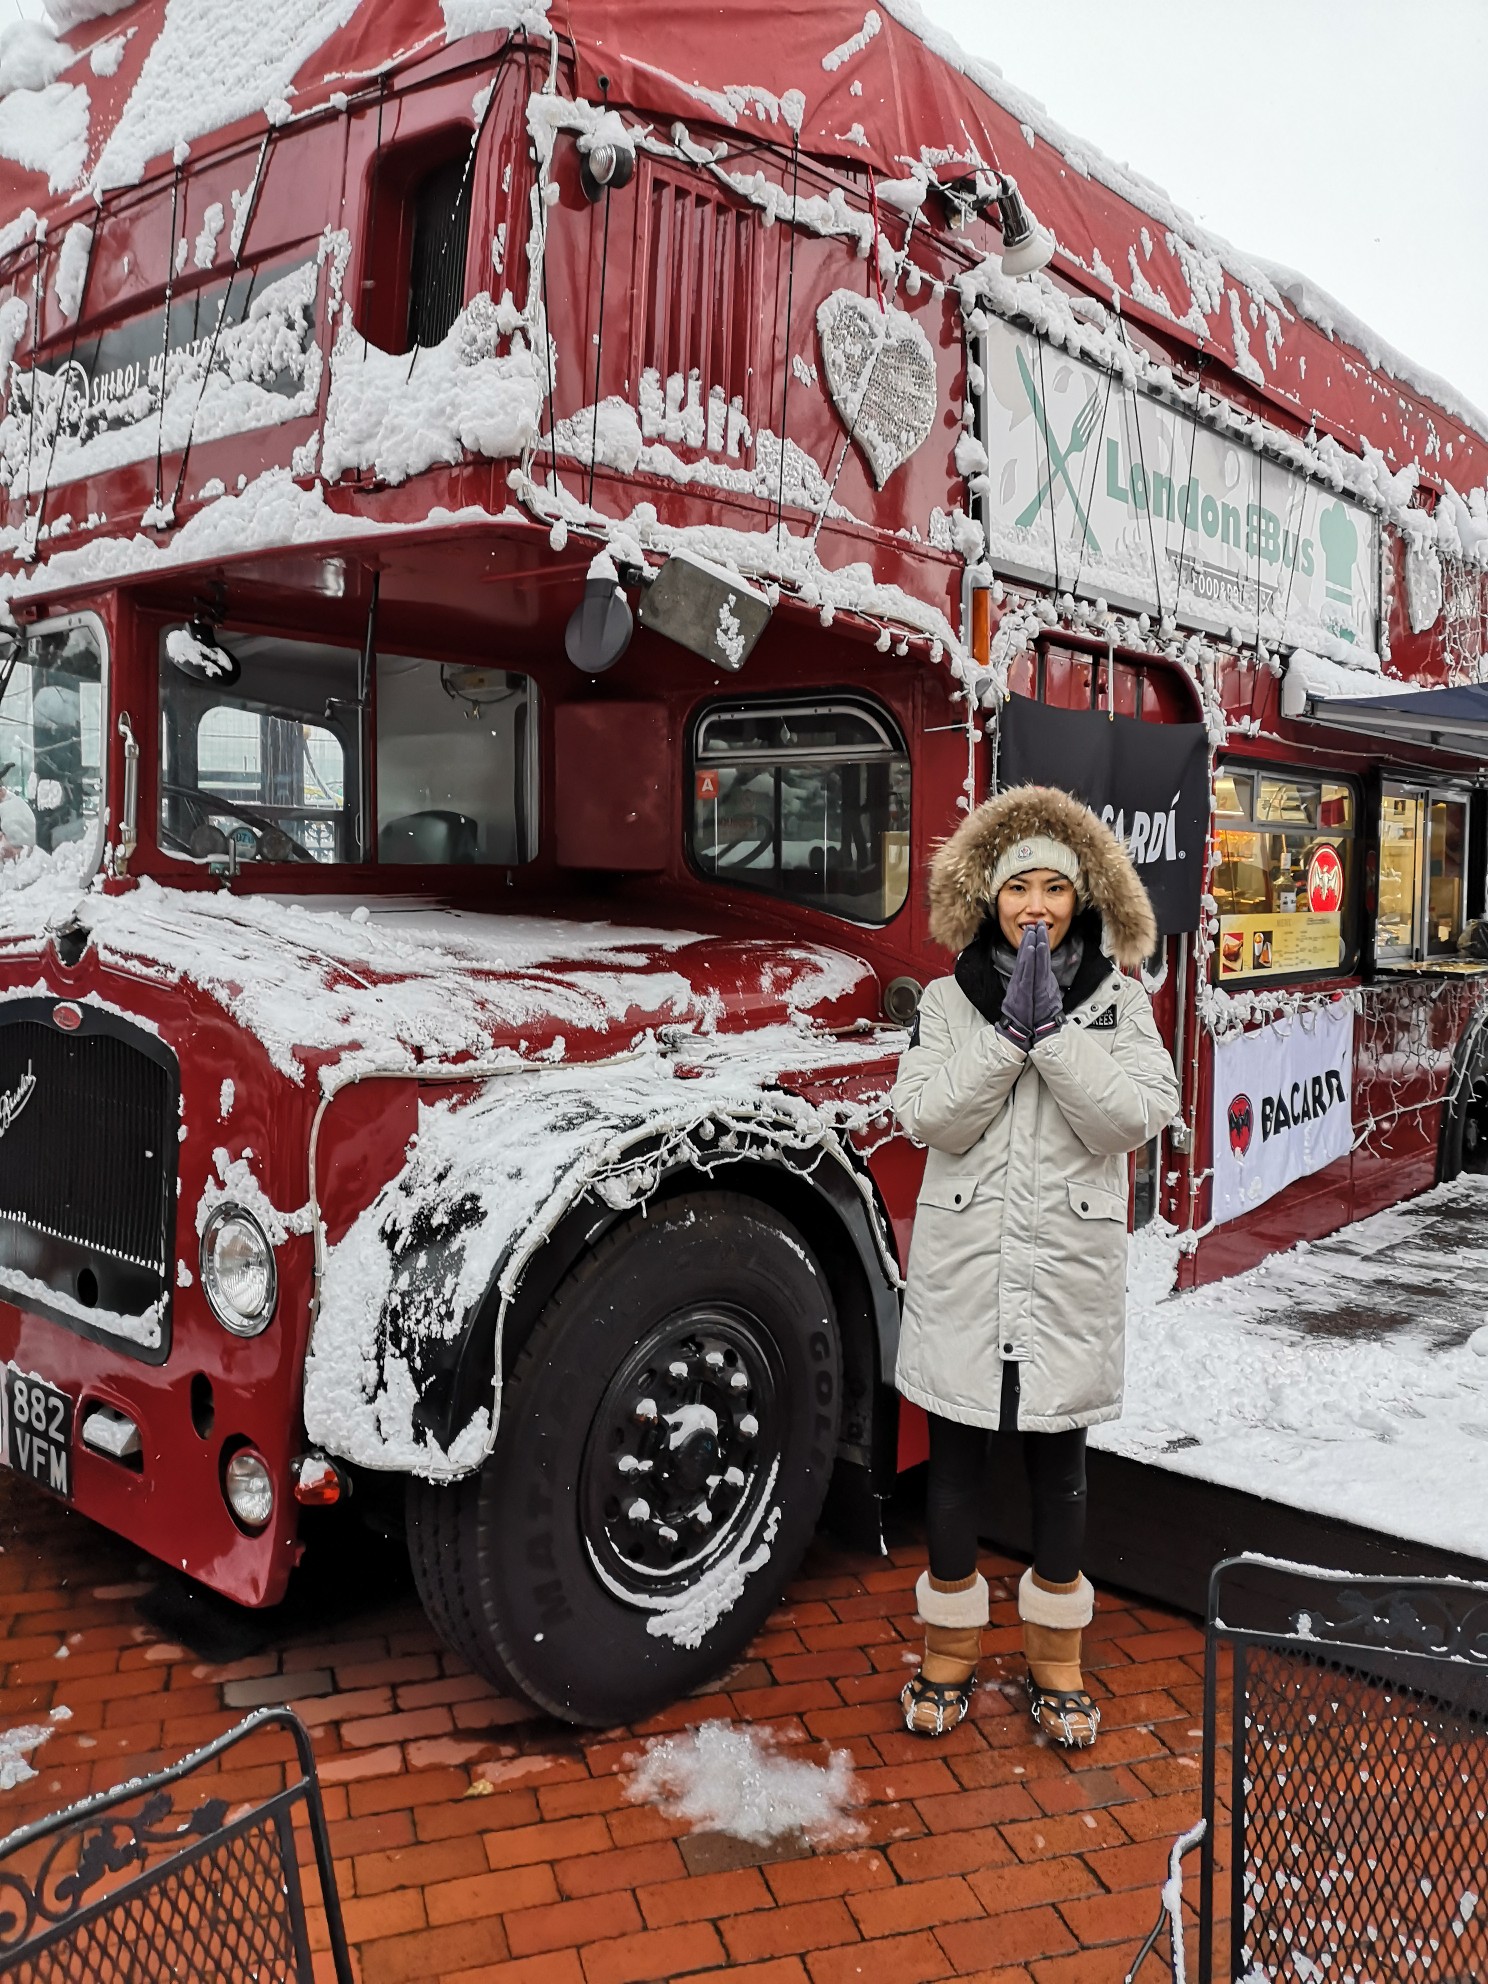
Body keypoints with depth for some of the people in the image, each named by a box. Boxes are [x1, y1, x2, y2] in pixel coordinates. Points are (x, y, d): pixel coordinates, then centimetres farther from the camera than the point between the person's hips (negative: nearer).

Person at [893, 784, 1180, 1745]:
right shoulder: (948, 1000, 2)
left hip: (1070, 1262, 0)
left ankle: (1057, 1656, 29)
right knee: (956, 1451, 9)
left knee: (1059, 1457, 11)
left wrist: (1055, 1031, -18)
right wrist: (1008, 1032, -17)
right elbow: (930, 1118, -10)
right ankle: (952, 1646, 28)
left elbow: (1136, 1119, -11)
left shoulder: (1120, 1000, 1)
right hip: (964, 1259, 0)